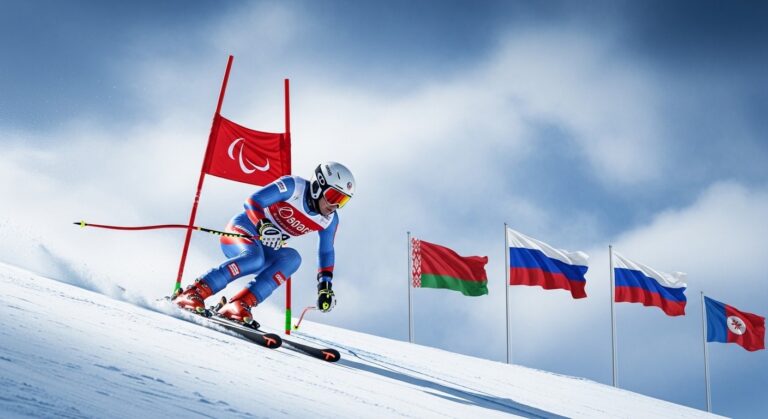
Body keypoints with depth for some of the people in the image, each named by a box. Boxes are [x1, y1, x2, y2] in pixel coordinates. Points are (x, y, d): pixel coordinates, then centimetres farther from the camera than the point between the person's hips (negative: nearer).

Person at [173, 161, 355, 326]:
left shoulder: (330, 220, 1)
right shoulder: (293, 186, -17)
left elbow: (326, 251, 15)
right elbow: (252, 202, -20)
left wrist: (325, 285, 9)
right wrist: (264, 226, -36)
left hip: (266, 249, 6)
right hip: (242, 229, -6)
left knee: (292, 258, -26)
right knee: (254, 257, -38)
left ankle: (240, 305, -34)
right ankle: (193, 293, -39)